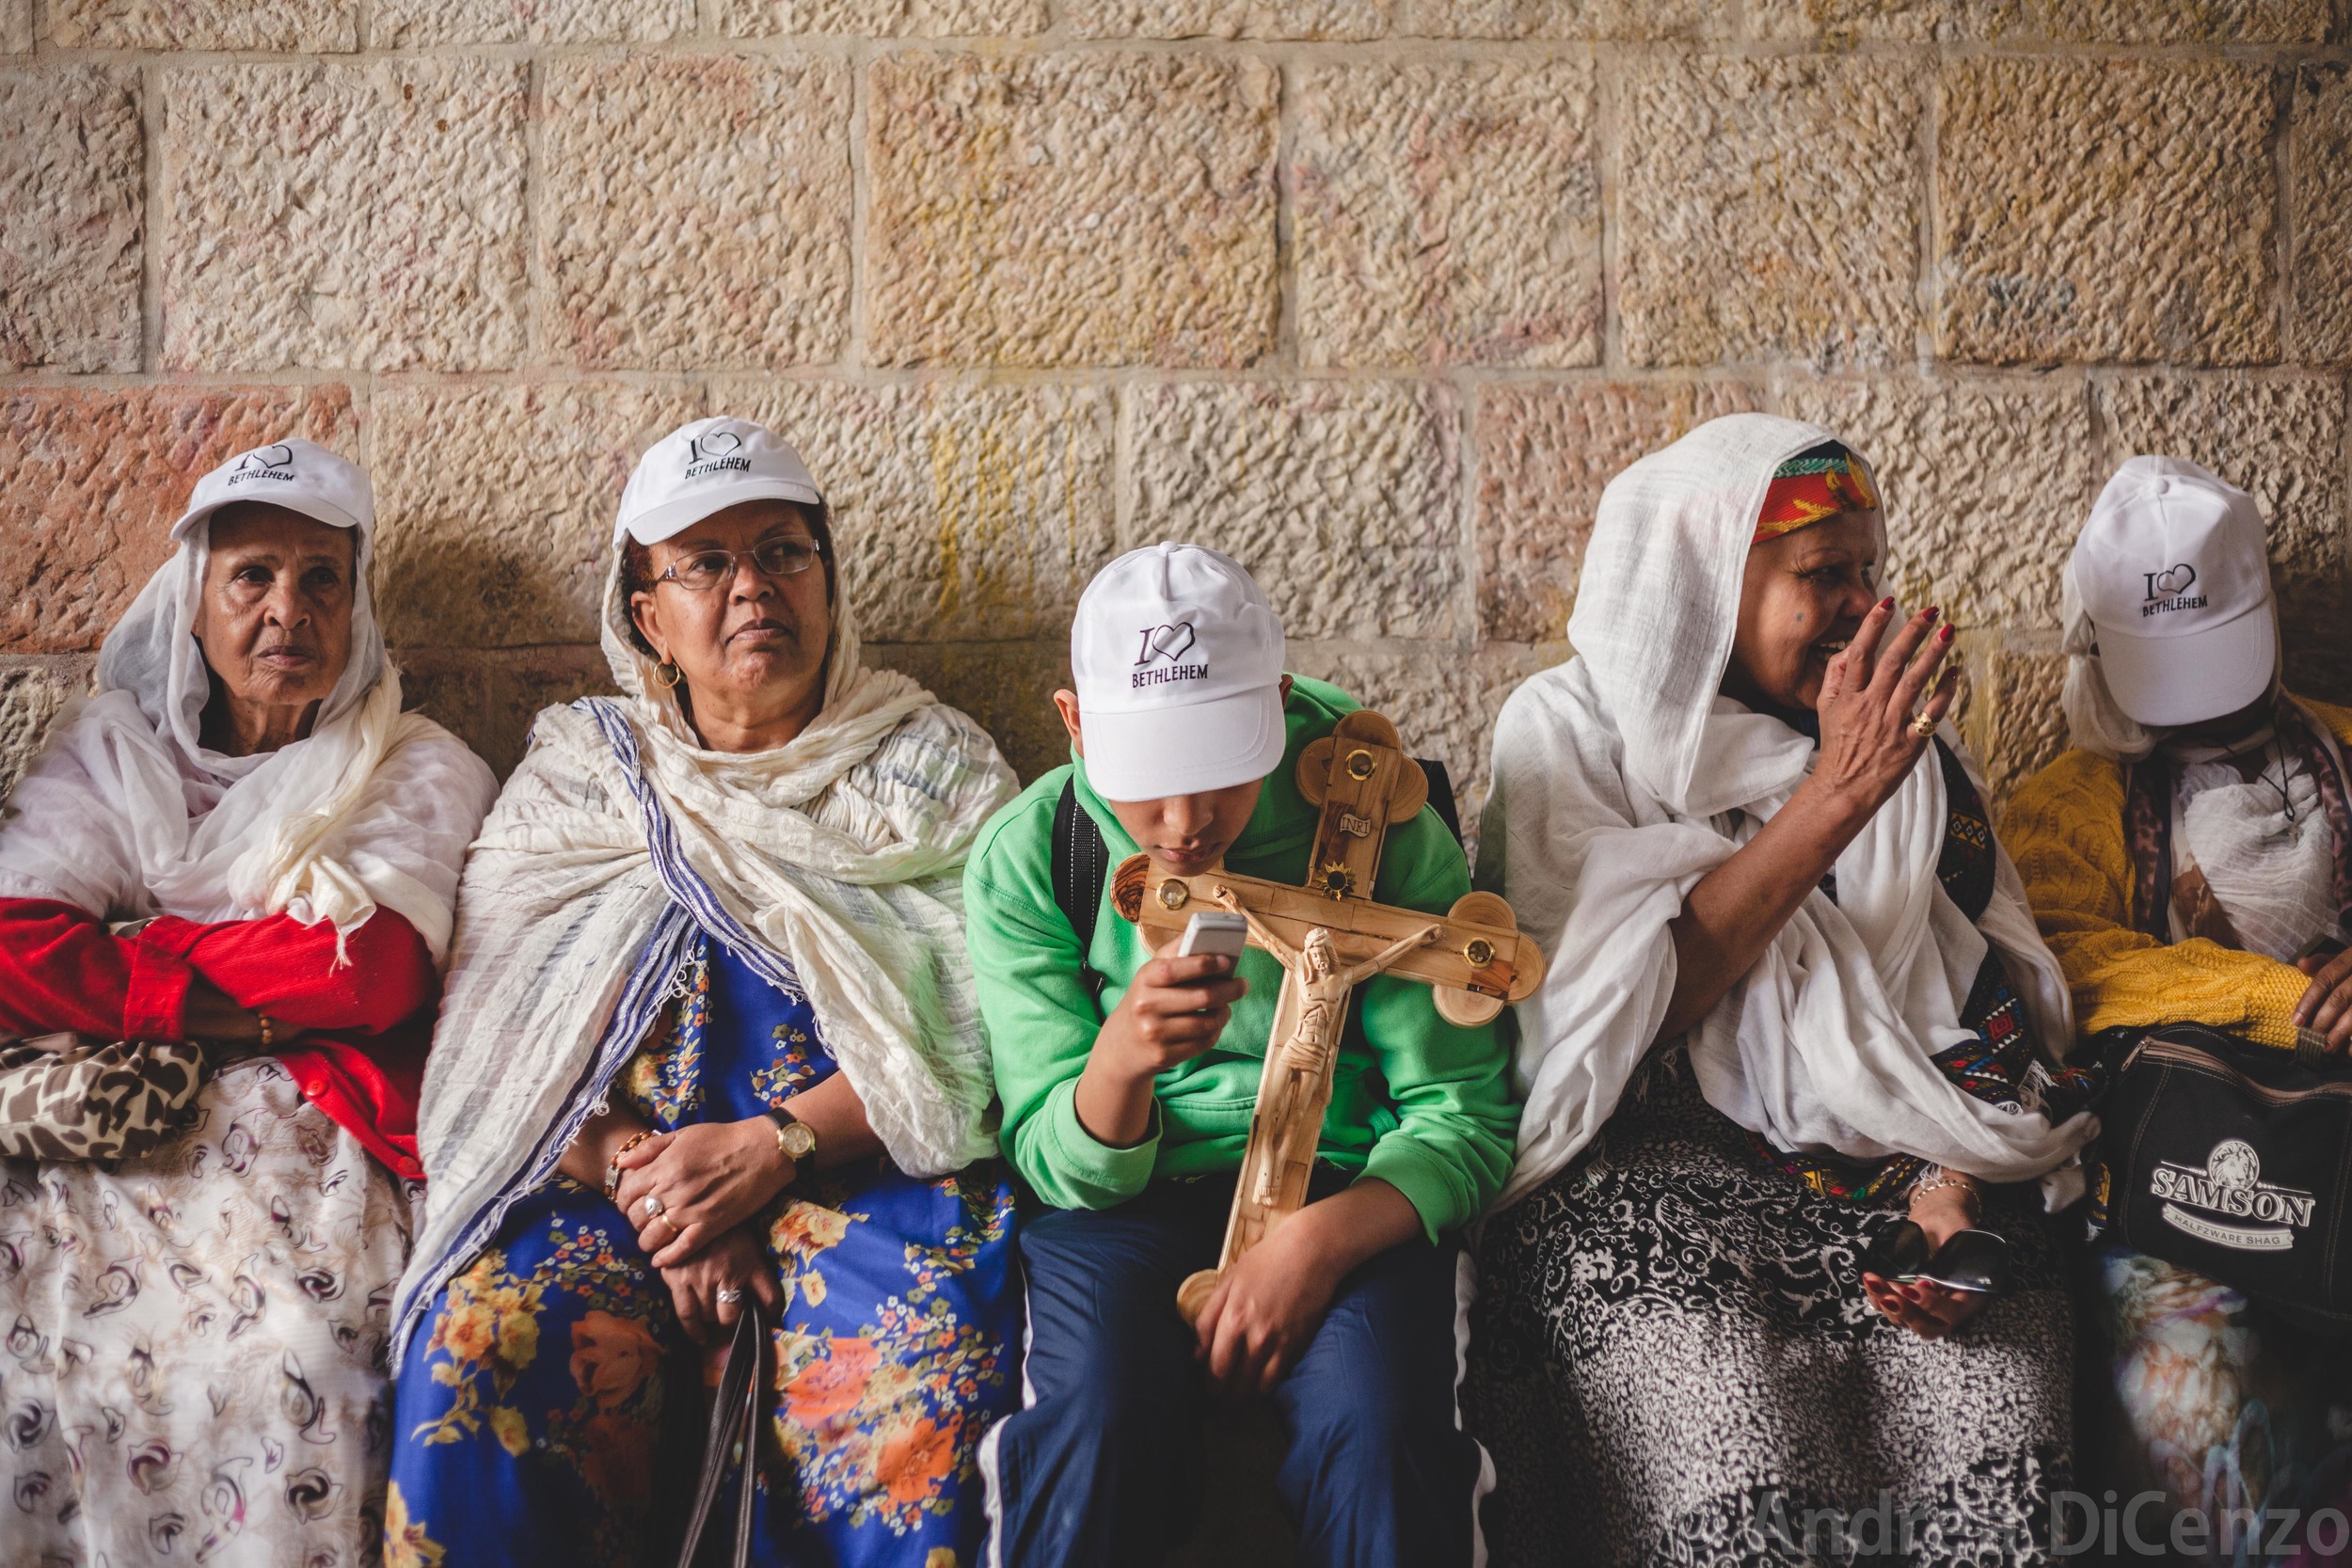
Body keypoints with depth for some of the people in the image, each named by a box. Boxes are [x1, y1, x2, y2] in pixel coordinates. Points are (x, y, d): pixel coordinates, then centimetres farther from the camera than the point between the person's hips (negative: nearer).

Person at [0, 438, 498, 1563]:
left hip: (306, 1144, -2)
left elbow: (372, 968, -6)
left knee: (288, 1364, -30)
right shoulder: (108, 749, 19)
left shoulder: (421, 773, 13)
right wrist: (250, 1007, -6)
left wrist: (119, 962, 0)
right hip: (99, 1138, 2)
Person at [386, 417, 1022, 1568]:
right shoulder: (578, 767, 17)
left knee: (927, 1373, -33)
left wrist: (774, 1147, -14)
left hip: (861, 1160, -1)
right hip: (615, 1163, 2)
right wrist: (645, 1179, -13)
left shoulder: (936, 763, 13)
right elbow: (501, 1024, 5)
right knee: (482, 1344, -29)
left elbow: (979, 1021, 0)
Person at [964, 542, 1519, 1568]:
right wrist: (1121, 1058, -28)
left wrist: (1323, 1236, -21)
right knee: (1100, 1427, -29)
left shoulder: (1381, 827, -7)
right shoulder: (1024, 859, -5)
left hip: (1351, 1190, 0)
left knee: (1375, 1435, -29)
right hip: (1128, 1202, 1)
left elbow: (1464, 1116, -2)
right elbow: (1062, 1167, -4)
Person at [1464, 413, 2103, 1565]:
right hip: (1653, 1161, -3)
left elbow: (1986, 1004, 11)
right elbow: (1627, 1003, -12)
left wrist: (1955, 1195, -7)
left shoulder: (1914, 749, 14)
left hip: (1887, 1165, 4)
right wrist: (1834, 793, -13)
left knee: (2002, 1449, -22)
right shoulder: (1568, 733, 1)